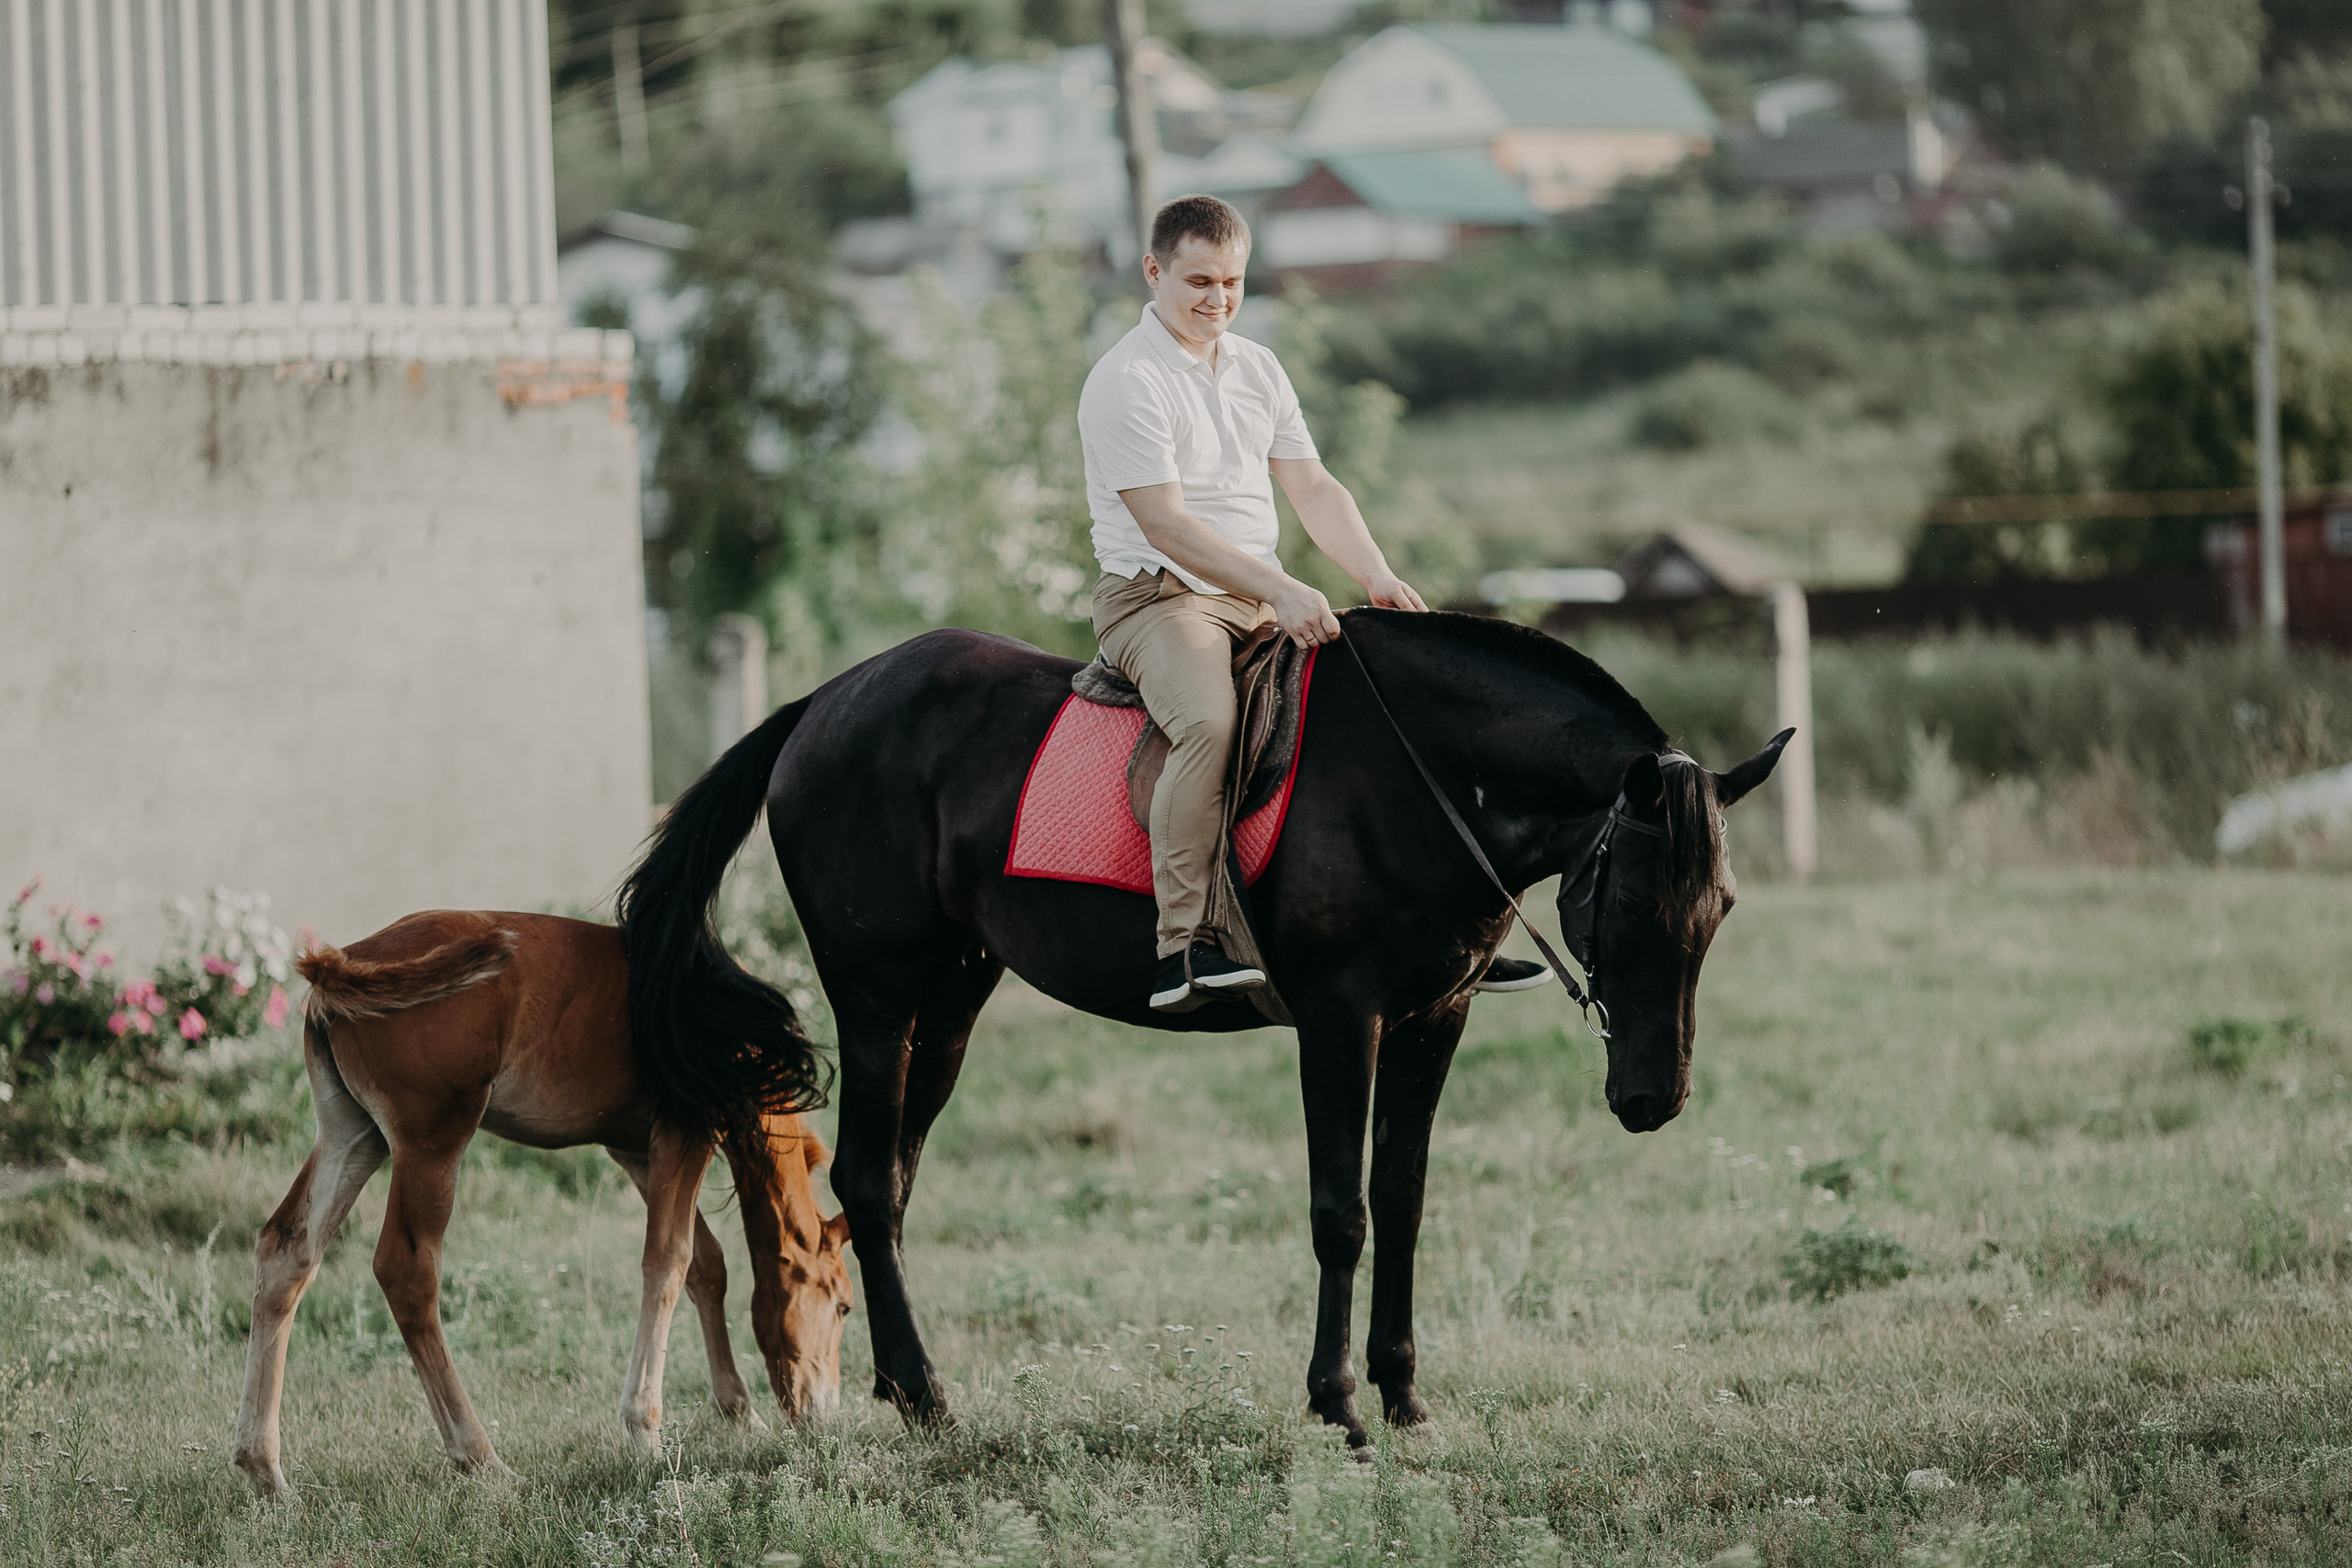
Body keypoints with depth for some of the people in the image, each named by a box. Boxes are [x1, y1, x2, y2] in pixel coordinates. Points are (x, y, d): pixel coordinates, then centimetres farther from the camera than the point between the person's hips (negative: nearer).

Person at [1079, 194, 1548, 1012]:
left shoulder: (1258, 368, 15)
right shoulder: (1126, 382, -11)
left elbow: (1312, 489, 13)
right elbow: (1166, 524, -20)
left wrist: (1377, 578, -5)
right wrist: (1282, 591, -28)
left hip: (1265, 601, 8)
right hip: (1158, 598, -8)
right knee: (1207, 721, -37)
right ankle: (1185, 944, -37)